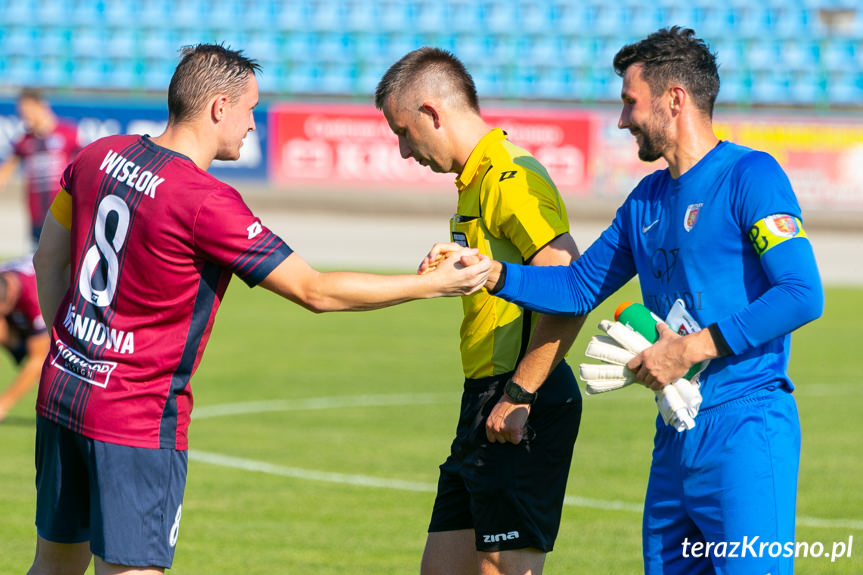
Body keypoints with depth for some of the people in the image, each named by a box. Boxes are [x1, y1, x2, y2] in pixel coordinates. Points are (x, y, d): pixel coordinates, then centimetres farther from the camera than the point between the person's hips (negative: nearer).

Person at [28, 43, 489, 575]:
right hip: (137, 420, -8)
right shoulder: (206, 202, -19)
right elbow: (316, 292, -15)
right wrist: (434, 284, -8)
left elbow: (48, 260, 15)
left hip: (62, 391, 8)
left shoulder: (98, 156, 3)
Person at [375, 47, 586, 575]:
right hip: (485, 398, 11)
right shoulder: (476, 180, 18)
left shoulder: (512, 180, -15)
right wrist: (449, 275, 16)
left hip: (524, 412, -11)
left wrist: (519, 395, -23)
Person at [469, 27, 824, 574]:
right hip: (675, 438, 8)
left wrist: (692, 348, -18)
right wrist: (488, 274, 10)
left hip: (747, 431, -8)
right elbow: (580, 288, 25)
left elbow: (803, 295, -17)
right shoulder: (648, 198, 18)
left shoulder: (750, 176, -8)